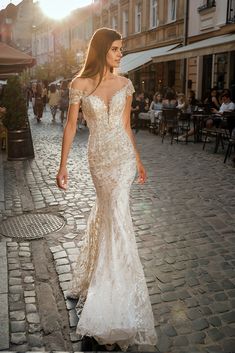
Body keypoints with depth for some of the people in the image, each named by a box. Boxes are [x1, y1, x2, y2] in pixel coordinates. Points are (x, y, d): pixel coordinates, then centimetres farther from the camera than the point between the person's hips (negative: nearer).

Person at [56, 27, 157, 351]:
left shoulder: (124, 84, 6)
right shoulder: (80, 84, -2)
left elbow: (127, 125, 11)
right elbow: (71, 125, -2)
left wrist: (138, 160, 14)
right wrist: (63, 165, -5)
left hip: (123, 156, 1)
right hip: (99, 158, -1)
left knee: (108, 212, 2)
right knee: (111, 213, 3)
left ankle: (110, 297, 20)